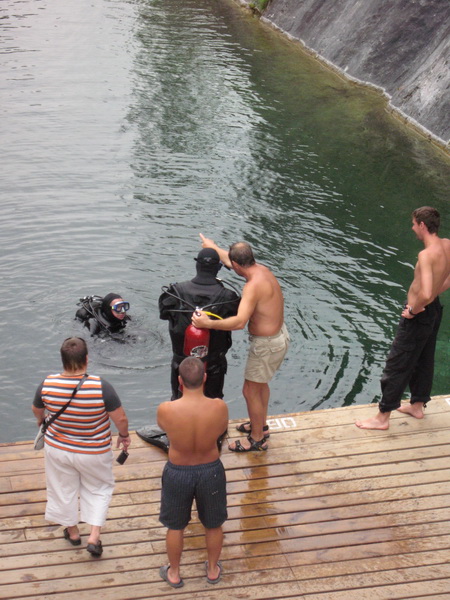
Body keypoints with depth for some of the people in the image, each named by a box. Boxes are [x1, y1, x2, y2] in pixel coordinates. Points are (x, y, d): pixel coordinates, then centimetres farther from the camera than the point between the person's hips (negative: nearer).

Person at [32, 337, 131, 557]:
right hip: (94, 453, -2)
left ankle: (72, 532, 43)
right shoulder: (101, 387, -29)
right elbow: (120, 418, -21)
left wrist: (41, 420, 25)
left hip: (57, 448, 2)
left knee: (64, 489, 24)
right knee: (98, 489, 23)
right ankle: (94, 537, 18)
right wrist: (124, 435, 1)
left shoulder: (47, 384, -19)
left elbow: (37, 410, 2)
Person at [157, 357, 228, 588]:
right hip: (211, 471, 1)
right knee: (213, 525, 26)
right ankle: (213, 570, 47)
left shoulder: (166, 410, -28)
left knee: (175, 526, 25)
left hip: (178, 472, -1)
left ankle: (174, 573, 45)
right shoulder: (219, 407, -26)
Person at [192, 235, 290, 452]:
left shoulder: (254, 286, -30)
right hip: (279, 334, 10)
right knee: (261, 383, 28)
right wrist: (213, 247, 34)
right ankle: (261, 425, 46)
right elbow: (229, 259, 20)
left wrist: (208, 324, -39)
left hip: (267, 344, -10)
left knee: (250, 391, 5)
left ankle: (257, 440, 20)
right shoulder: (262, 269, -1)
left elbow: (240, 322, -40)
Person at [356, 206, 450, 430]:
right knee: (423, 361, 24)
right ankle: (417, 406, 41)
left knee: (397, 365, 2)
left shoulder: (426, 254, -29)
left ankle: (382, 418, 12)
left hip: (418, 317, -9)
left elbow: (425, 294, -38)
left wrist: (413, 310, -21)